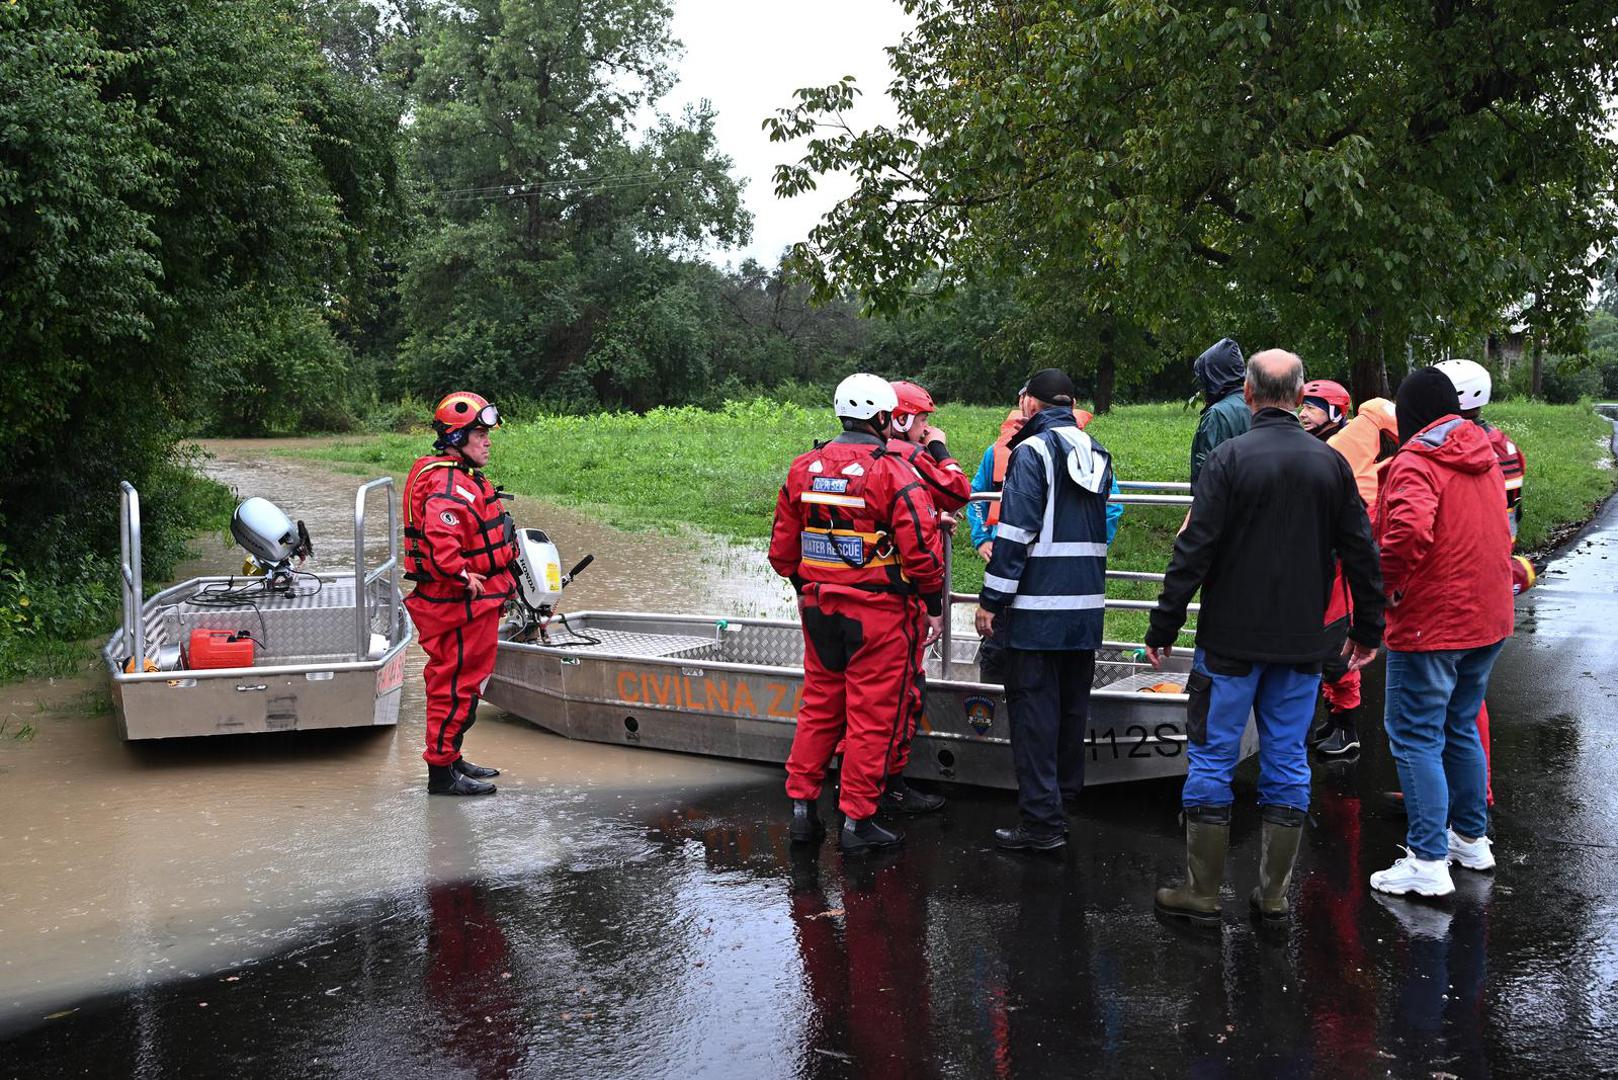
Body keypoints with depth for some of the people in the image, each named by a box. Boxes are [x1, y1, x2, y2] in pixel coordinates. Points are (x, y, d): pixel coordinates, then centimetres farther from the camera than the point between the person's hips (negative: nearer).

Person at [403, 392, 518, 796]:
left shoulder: (462, 479, 16)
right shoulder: (449, 486, -20)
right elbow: (441, 539, -36)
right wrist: (462, 575, -45)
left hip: (473, 603, 11)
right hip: (460, 606, -11)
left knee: (458, 684, 20)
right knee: (456, 685, -3)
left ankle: (451, 759, 32)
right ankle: (442, 772, 5)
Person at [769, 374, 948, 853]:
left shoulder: (804, 468, 5)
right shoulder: (895, 473, -13)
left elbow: (782, 548, 11)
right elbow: (921, 549, -15)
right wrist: (933, 606, -4)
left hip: (819, 609, 6)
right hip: (879, 613, -5)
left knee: (819, 706, 17)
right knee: (871, 714, 3)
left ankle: (802, 806, 20)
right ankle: (856, 820, 8)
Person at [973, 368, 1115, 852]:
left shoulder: (1032, 451, -9)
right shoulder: (1097, 454, 14)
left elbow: (1015, 532, -15)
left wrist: (991, 599, -11)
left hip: (1038, 604, -7)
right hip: (1087, 603, 7)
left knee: (1033, 708, -3)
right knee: (1072, 706, 16)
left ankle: (1041, 820, -3)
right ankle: (1064, 800, 26)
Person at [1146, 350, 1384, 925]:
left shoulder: (1229, 458, -10)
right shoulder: (1331, 462, 4)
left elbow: (1194, 550, -13)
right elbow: (1361, 551, 8)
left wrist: (1163, 627, -7)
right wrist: (1367, 627, 19)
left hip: (1232, 639, -4)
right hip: (1302, 642, 4)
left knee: (1212, 759, 5)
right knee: (1288, 762, 11)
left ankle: (1202, 893, 10)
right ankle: (1274, 893, 17)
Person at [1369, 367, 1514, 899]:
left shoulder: (1414, 463, -16)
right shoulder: (1484, 458, 11)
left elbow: (1410, 529, -34)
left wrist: (1385, 586, -21)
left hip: (1430, 623, -8)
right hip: (1488, 618, 8)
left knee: (1415, 738, -2)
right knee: (1461, 729, 21)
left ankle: (1428, 863, -2)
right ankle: (1471, 838, 31)